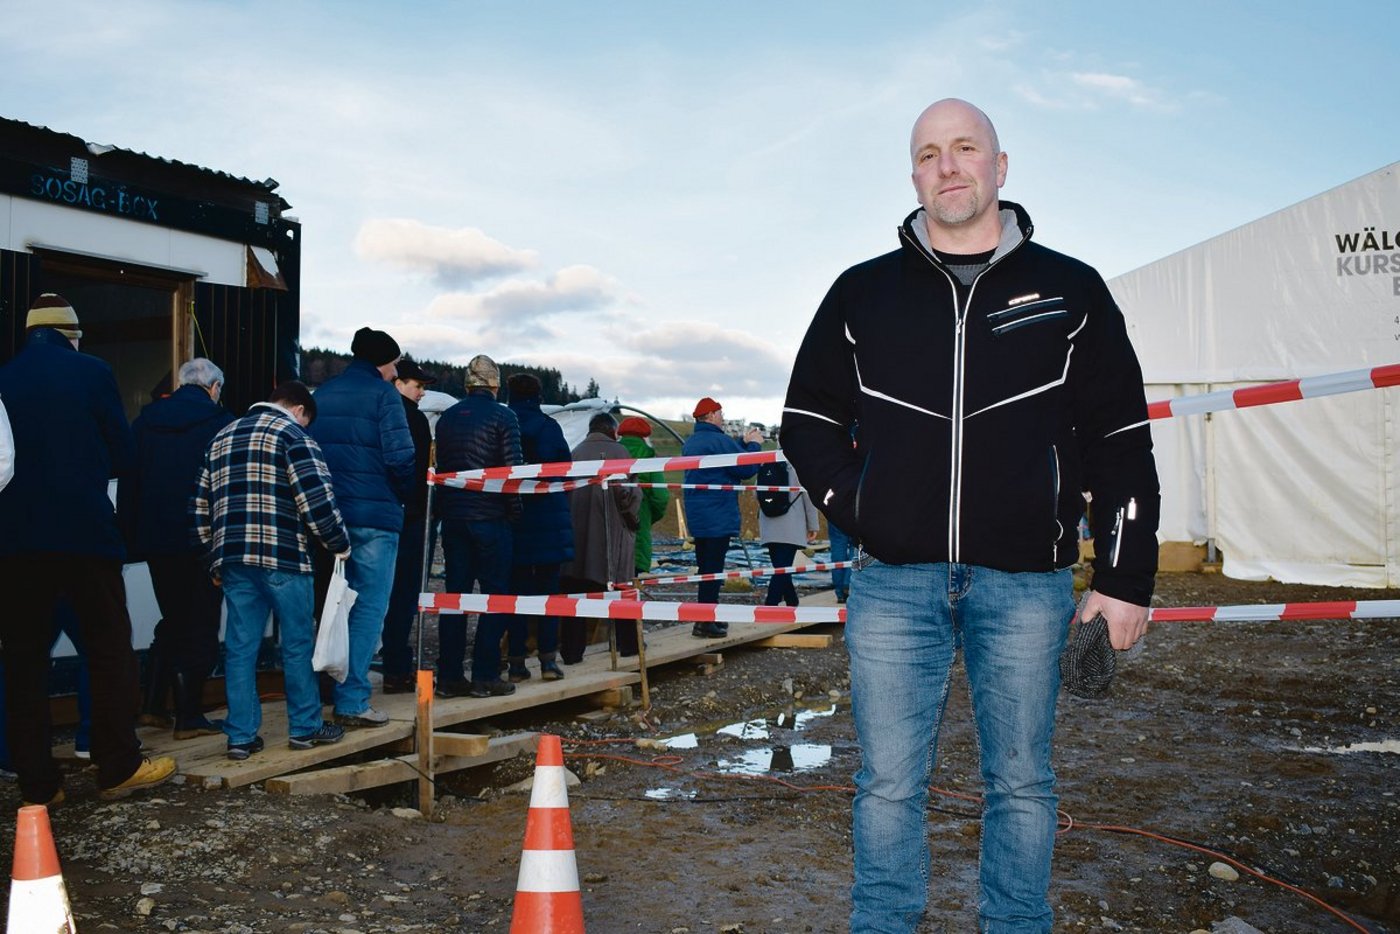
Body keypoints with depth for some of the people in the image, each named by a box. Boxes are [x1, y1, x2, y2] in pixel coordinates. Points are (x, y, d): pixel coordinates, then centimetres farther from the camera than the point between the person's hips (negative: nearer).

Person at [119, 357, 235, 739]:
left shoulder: (146, 419, 8)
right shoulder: (220, 421, -5)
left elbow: (127, 482, 8)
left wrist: (131, 540, 10)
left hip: (155, 540, 5)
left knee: (172, 619, 19)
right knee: (200, 625, 4)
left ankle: (153, 704, 17)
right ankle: (189, 715, 4)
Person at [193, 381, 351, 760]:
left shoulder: (222, 438, 20)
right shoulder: (292, 434, -3)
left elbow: (201, 505, 21)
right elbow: (317, 497, -13)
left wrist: (214, 560, 26)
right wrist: (340, 544, -1)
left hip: (232, 559, 6)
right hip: (282, 557, -6)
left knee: (240, 646, 7)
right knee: (298, 643, 5)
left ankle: (241, 736, 9)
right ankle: (305, 727, 13)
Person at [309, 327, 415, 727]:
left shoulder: (322, 394, 14)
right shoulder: (382, 394, -7)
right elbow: (400, 457, -14)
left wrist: (326, 494, 16)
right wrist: (405, 494, 3)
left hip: (328, 514, 7)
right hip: (375, 516, -7)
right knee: (369, 609, -2)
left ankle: (340, 691, 22)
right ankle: (352, 702, -3)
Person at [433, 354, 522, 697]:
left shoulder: (447, 418, 11)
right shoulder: (502, 417, -5)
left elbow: (440, 467, 14)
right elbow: (513, 468, -10)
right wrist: (515, 512, 0)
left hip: (453, 515, 5)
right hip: (490, 516, -5)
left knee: (455, 593, 9)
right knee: (496, 594, 1)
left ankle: (450, 676, 9)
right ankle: (484, 676, -2)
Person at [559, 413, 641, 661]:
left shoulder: (575, 452, 5)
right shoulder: (618, 452, -6)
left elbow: (565, 490, 5)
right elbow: (627, 491, -13)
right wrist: (631, 516, 4)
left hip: (577, 534, 3)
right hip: (611, 535, -3)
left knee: (576, 592, 5)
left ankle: (572, 650, 3)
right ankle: (628, 643, 19)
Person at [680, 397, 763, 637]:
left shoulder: (690, 443, 14)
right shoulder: (719, 441, -15)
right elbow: (748, 469, -12)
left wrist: (744, 443, 20)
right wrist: (753, 444, 3)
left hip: (697, 517, 9)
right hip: (718, 517, -9)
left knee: (706, 566, 15)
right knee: (713, 568, -7)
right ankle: (705, 622, -7)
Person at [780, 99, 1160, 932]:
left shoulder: (1069, 291, 7)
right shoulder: (863, 293, 9)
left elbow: (1122, 441, 6)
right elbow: (808, 420, 15)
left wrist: (1127, 575, 1)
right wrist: (855, 508, 1)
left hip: (1026, 583, 0)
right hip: (894, 581, 1)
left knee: (1021, 783, 10)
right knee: (889, 784, 6)